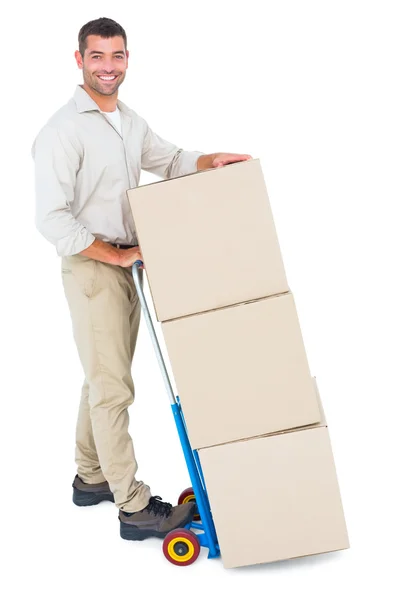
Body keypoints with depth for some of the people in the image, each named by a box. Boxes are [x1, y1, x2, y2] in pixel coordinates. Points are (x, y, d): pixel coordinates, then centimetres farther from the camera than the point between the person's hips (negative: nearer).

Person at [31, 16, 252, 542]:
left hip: (126, 266, 8)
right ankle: (135, 508, 4)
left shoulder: (131, 122, 11)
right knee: (112, 388, -5)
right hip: (91, 268, -8)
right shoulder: (63, 130, -15)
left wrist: (211, 161, 5)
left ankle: (91, 478, 32)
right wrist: (115, 254, -16)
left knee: (103, 380, 17)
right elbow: (52, 219, -19)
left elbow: (169, 161, 25)